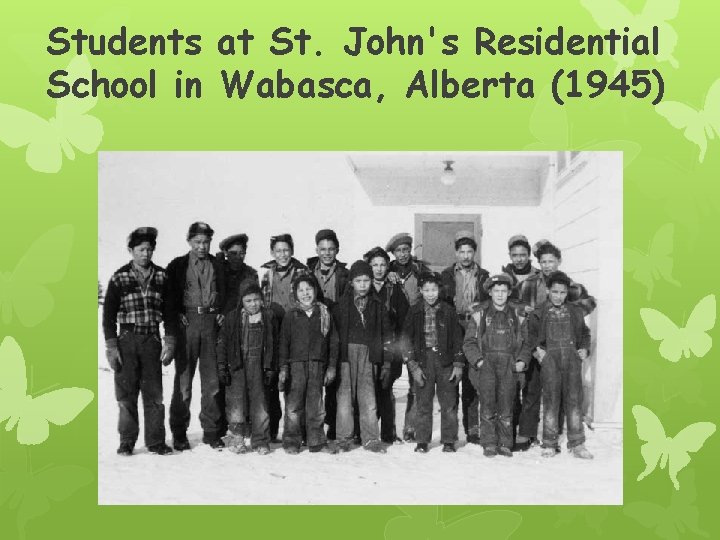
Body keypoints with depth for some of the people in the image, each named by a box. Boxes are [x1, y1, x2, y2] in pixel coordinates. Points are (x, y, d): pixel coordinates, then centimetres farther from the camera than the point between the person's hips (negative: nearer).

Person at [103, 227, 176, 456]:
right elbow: (108, 314, 1)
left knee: (154, 393, 2)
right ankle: (126, 442, 11)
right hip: (127, 340, -1)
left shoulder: (161, 277, 7)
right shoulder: (120, 277, 2)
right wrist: (111, 346, -6)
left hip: (152, 340, 1)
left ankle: (156, 441, 9)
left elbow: (169, 311, 8)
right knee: (126, 393, 1)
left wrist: (170, 342, 0)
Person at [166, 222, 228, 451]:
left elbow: (225, 294, 17)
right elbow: (170, 296, 6)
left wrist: (222, 313, 2)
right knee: (183, 377, 0)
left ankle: (212, 431, 10)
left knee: (212, 378, 2)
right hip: (187, 322, -1)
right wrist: (177, 315, -6)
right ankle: (179, 433, 7)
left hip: (212, 322, 2)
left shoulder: (218, 266, 12)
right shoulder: (177, 265, 7)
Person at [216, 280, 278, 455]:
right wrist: (222, 367, 0)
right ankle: (236, 438, 10)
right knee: (236, 402, -2)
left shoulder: (269, 318, 5)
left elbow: (274, 345, 9)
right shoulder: (232, 318, 3)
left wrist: (271, 368, 4)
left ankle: (260, 441, 11)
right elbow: (222, 343, 5)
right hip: (236, 366, 0)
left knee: (259, 403, 2)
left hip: (258, 367, 0)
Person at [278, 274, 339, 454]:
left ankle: (317, 441, 15)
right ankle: (291, 441, 11)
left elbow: (333, 341, 10)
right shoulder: (291, 314, 5)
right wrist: (283, 368, -3)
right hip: (296, 364, -1)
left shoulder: (324, 313, 8)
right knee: (294, 405, -1)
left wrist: (331, 366, 6)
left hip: (318, 365, 1)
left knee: (316, 405, 5)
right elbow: (283, 342, 4)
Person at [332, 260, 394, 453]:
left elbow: (386, 335, 14)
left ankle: (371, 439, 8)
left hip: (368, 356, 1)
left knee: (369, 400, 0)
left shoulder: (377, 305, 12)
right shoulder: (342, 303, 5)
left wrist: (386, 363, 9)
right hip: (345, 355, -1)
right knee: (345, 397, -2)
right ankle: (344, 440, 8)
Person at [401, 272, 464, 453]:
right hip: (422, 361, 0)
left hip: (445, 361, 0)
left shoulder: (448, 310, 4)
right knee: (423, 404, 3)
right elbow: (407, 340, 1)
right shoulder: (414, 311, 3)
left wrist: (458, 364, 0)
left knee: (449, 404, 1)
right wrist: (413, 366, -6)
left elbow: (457, 338, 7)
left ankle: (448, 441, 11)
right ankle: (422, 442, 12)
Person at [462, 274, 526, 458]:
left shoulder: (516, 315, 14)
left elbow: (525, 341, 19)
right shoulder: (480, 313, 6)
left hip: (508, 366, 2)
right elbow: (469, 342, 6)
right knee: (488, 406, -6)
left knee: (506, 407, 1)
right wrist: (478, 360, -6)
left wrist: (522, 360, 5)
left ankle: (505, 444, 9)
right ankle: (489, 444, 2)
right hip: (487, 364, -2)